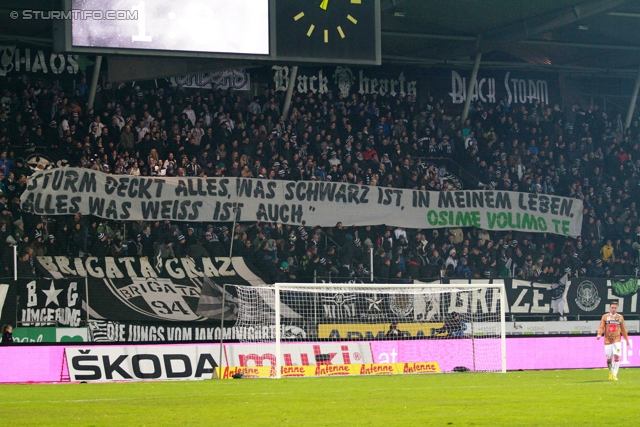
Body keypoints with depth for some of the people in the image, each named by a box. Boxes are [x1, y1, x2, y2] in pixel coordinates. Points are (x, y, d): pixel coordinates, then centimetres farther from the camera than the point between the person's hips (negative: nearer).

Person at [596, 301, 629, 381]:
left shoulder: (620, 317, 7)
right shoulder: (605, 316, 4)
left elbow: (623, 329, 15)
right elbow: (601, 327, -1)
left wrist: (626, 339, 17)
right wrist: (599, 334, -19)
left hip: (617, 340, 0)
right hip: (607, 341, 0)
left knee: (616, 357, -15)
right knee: (609, 359, 4)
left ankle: (614, 375, -12)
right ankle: (611, 372, 29)